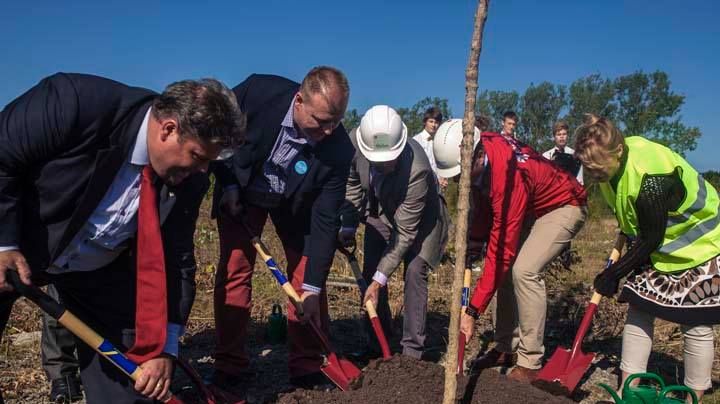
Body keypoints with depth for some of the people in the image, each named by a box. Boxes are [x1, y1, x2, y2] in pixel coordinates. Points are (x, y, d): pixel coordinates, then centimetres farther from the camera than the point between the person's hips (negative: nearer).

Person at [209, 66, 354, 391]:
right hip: (240, 193, 0)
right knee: (234, 272, -4)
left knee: (307, 275, -5)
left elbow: (325, 220, -25)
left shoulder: (339, 150, -30)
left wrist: (312, 287, -24)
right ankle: (229, 368, 8)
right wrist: (228, 183, -14)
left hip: (295, 204, 0)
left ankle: (307, 368, 9)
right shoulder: (258, 92, -31)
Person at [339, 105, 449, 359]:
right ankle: (378, 345, 16)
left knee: (414, 273, -17)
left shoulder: (416, 168, -41)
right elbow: (352, 183, -4)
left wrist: (380, 279, -33)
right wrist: (348, 225, -9)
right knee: (370, 274, 1)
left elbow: (405, 232, -35)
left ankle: (412, 351, -6)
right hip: (381, 211, 5)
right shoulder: (354, 140, -27)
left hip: (420, 217, -4)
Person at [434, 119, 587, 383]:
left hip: (563, 206, -8)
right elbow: (482, 198, 3)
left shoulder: (509, 175, -40)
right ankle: (505, 348, 14)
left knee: (524, 270, -23)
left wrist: (473, 311, -37)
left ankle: (530, 363, -12)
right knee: (506, 271, 1)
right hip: (529, 206, 8)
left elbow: (501, 250, -39)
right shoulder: (477, 150, -17)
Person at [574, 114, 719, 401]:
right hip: (661, 244, 8)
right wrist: (627, 229, 12)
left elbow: (651, 241, -25)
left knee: (695, 325, -1)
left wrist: (613, 275, -17)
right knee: (638, 309, 5)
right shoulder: (616, 158, -13)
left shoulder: (650, 182, -37)